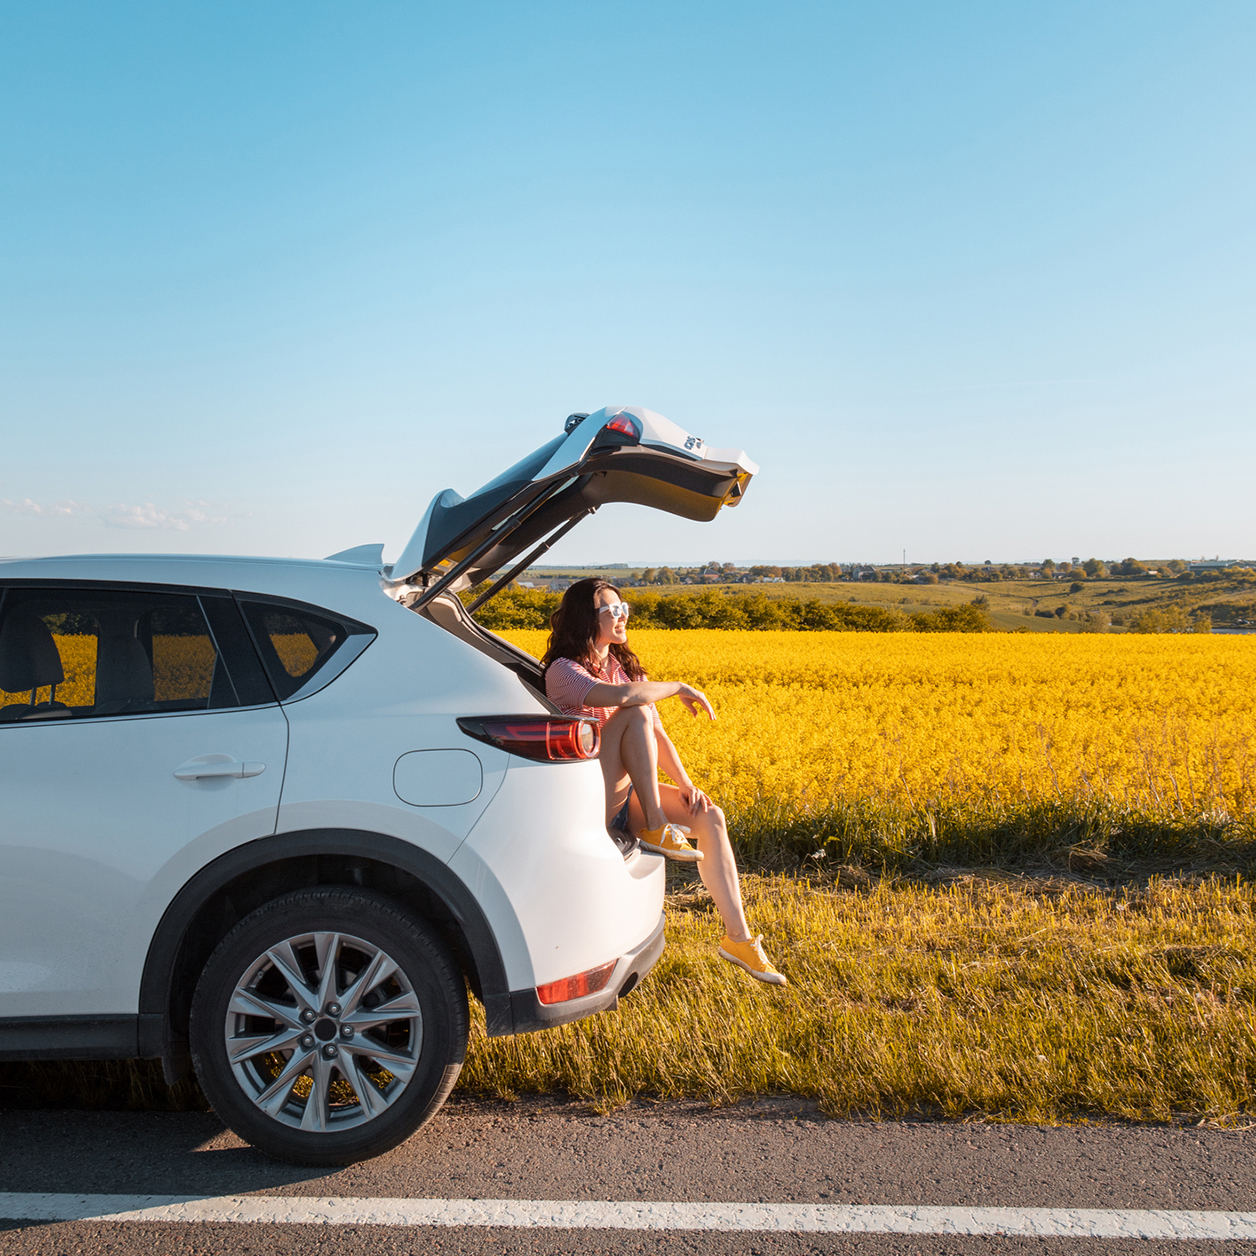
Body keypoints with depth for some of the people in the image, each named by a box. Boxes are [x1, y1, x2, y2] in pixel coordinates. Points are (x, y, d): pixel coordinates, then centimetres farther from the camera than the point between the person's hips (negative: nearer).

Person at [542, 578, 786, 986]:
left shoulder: (626, 667, 12)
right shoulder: (563, 671, -12)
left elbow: (657, 734, 8)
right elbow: (622, 698, -32)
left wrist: (684, 784, -7)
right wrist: (678, 687, -16)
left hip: (626, 796, 7)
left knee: (710, 817, -10)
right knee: (634, 715, -26)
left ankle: (738, 938, -3)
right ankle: (655, 830, -22)